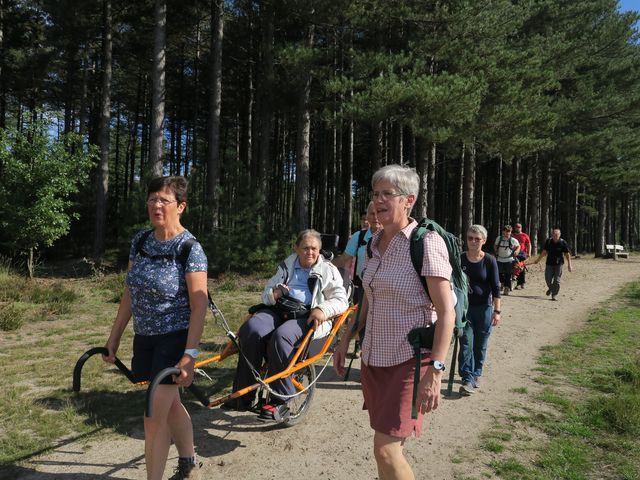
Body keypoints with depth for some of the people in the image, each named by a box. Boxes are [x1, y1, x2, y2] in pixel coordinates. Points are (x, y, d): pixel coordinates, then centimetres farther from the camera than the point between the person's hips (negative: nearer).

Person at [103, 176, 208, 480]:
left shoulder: (190, 248, -16)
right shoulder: (140, 241, 2)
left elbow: (199, 306, -18)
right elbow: (130, 294, 9)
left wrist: (189, 355, -23)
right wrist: (114, 338, 10)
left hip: (175, 338, -7)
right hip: (144, 338, 7)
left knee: (155, 416, -5)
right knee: (170, 405, 20)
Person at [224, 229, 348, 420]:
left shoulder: (328, 270, 14)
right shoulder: (286, 266, 25)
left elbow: (341, 300, 4)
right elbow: (266, 294, 25)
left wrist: (322, 310, -17)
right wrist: (274, 294, -1)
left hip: (305, 316, -4)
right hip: (279, 310, 4)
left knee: (281, 337, -36)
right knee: (251, 329, -29)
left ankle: (280, 400, -25)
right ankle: (244, 395, -21)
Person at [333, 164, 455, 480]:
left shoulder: (426, 242, -14)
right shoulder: (375, 243, 8)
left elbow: (446, 312, -16)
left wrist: (435, 371, -22)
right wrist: (345, 341, 17)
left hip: (410, 360, -7)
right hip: (374, 357, 7)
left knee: (385, 449, -8)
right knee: (387, 444, 16)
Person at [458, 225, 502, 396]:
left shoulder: (489, 261, -5)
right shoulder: (460, 259, -1)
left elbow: (496, 288, -3)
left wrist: (496, 311, -8)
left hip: (484, 308, 0)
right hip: (464, 307, 1)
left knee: (480, 345, 9)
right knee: (466, 344, -5)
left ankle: (476, 375, 28)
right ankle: (467, 380, -1)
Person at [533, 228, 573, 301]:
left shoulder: (563, 243, -7)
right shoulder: (548, 241, 0)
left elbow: (567, 254, -4)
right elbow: (544, 252, 10)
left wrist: (569, 265, -7)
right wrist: (538, 260, 12)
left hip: (559, 264, -2)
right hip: (549, 263, 3)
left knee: (556, 280, -3)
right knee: (548, 279, 4)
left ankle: (554, 295, 5)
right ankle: (550, 288, 36)